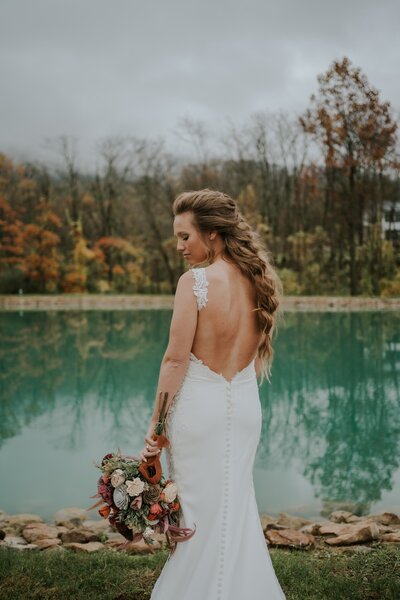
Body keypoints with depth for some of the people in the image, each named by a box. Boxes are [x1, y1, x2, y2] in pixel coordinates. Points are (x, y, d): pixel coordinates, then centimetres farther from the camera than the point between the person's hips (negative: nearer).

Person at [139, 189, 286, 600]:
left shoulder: (195, 281, -16)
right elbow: (257, 357, 11)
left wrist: (155, 426, -10)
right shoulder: (257, 281, 3)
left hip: (200, 406, -6)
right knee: (236, 508, 19)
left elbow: (175, 359, -17)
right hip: (246, 406, 6)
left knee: (199, 511, 8)